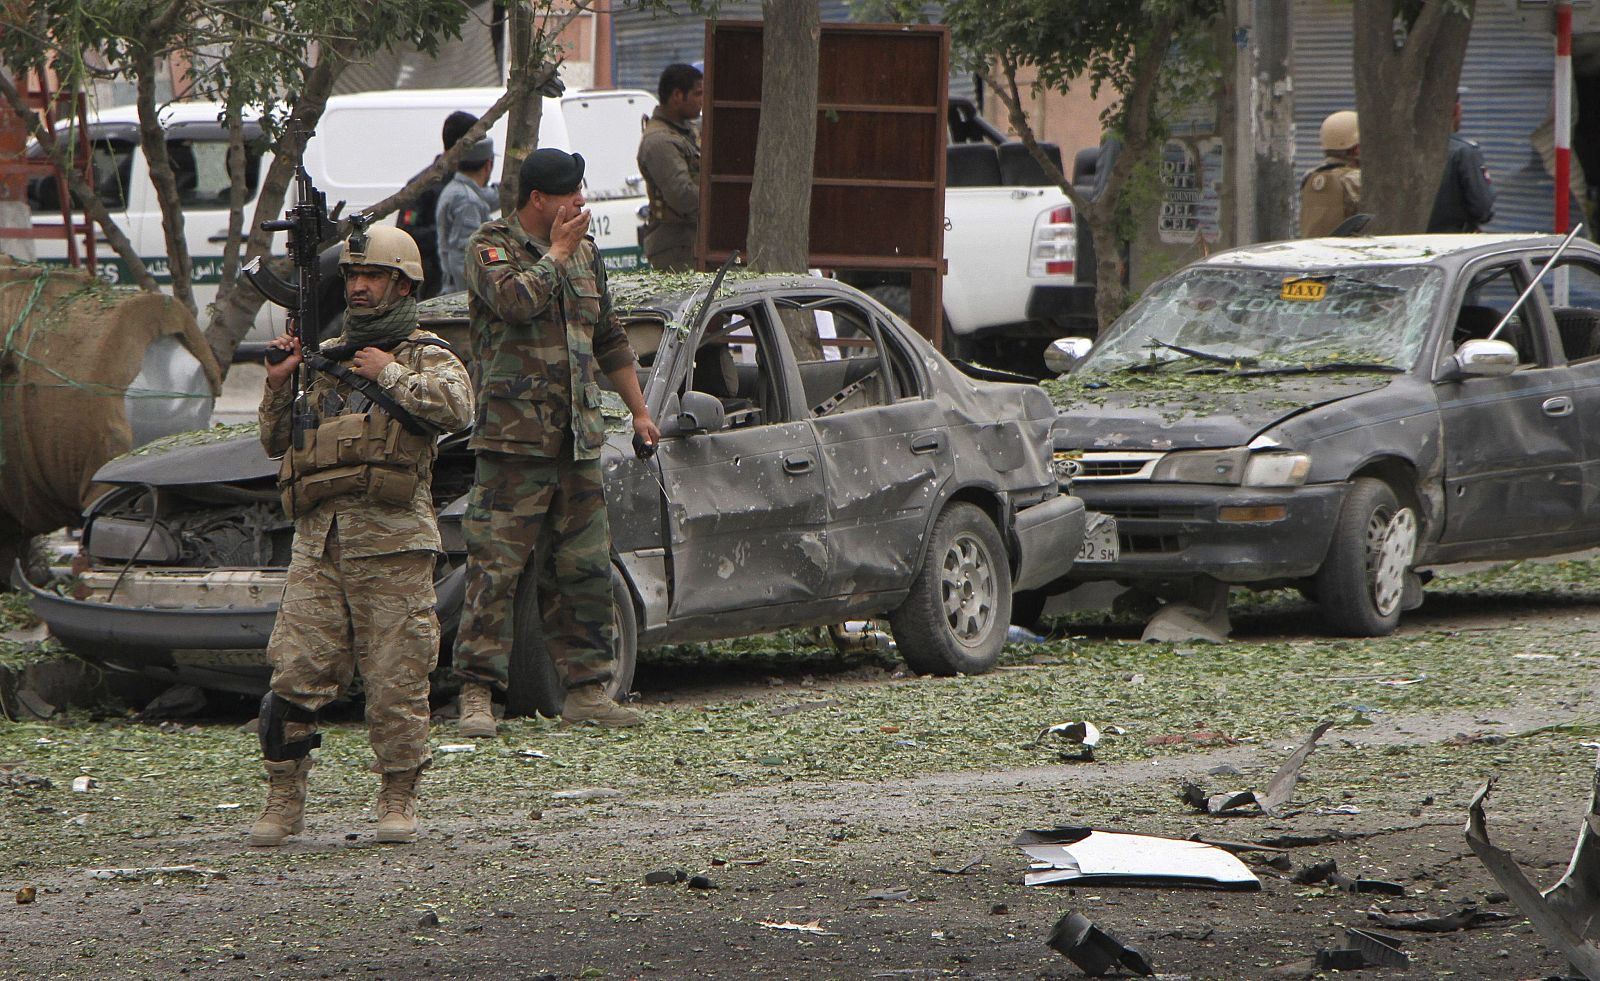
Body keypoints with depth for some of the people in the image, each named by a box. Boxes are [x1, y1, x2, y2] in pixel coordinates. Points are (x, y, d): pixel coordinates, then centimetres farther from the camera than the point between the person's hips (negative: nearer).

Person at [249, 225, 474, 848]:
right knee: (295, 674, -3)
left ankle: (398, 802, 8)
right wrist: (278, 386, 10)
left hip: (391, 543, -4)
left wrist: (389, 374, -8)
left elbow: (456, 407, -16)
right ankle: (284, 801, 4)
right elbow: (276, 442, 26)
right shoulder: (326, 358, 22)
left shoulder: (427, 357, 7)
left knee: (396, 680, -3)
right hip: (318, 543, 4)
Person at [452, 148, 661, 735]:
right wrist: (557, 251, -10)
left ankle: (587, 690, 14)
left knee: (586, 570, 7)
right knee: (496, 570, -8)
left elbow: (610, 340, 26)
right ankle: (476, 695, -7)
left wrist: (639, 411, 27)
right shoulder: (490, 248, -4)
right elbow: (517, 300, -25)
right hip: (513, 440, -6)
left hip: (578, 441, 7)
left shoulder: (585, 253, 16)